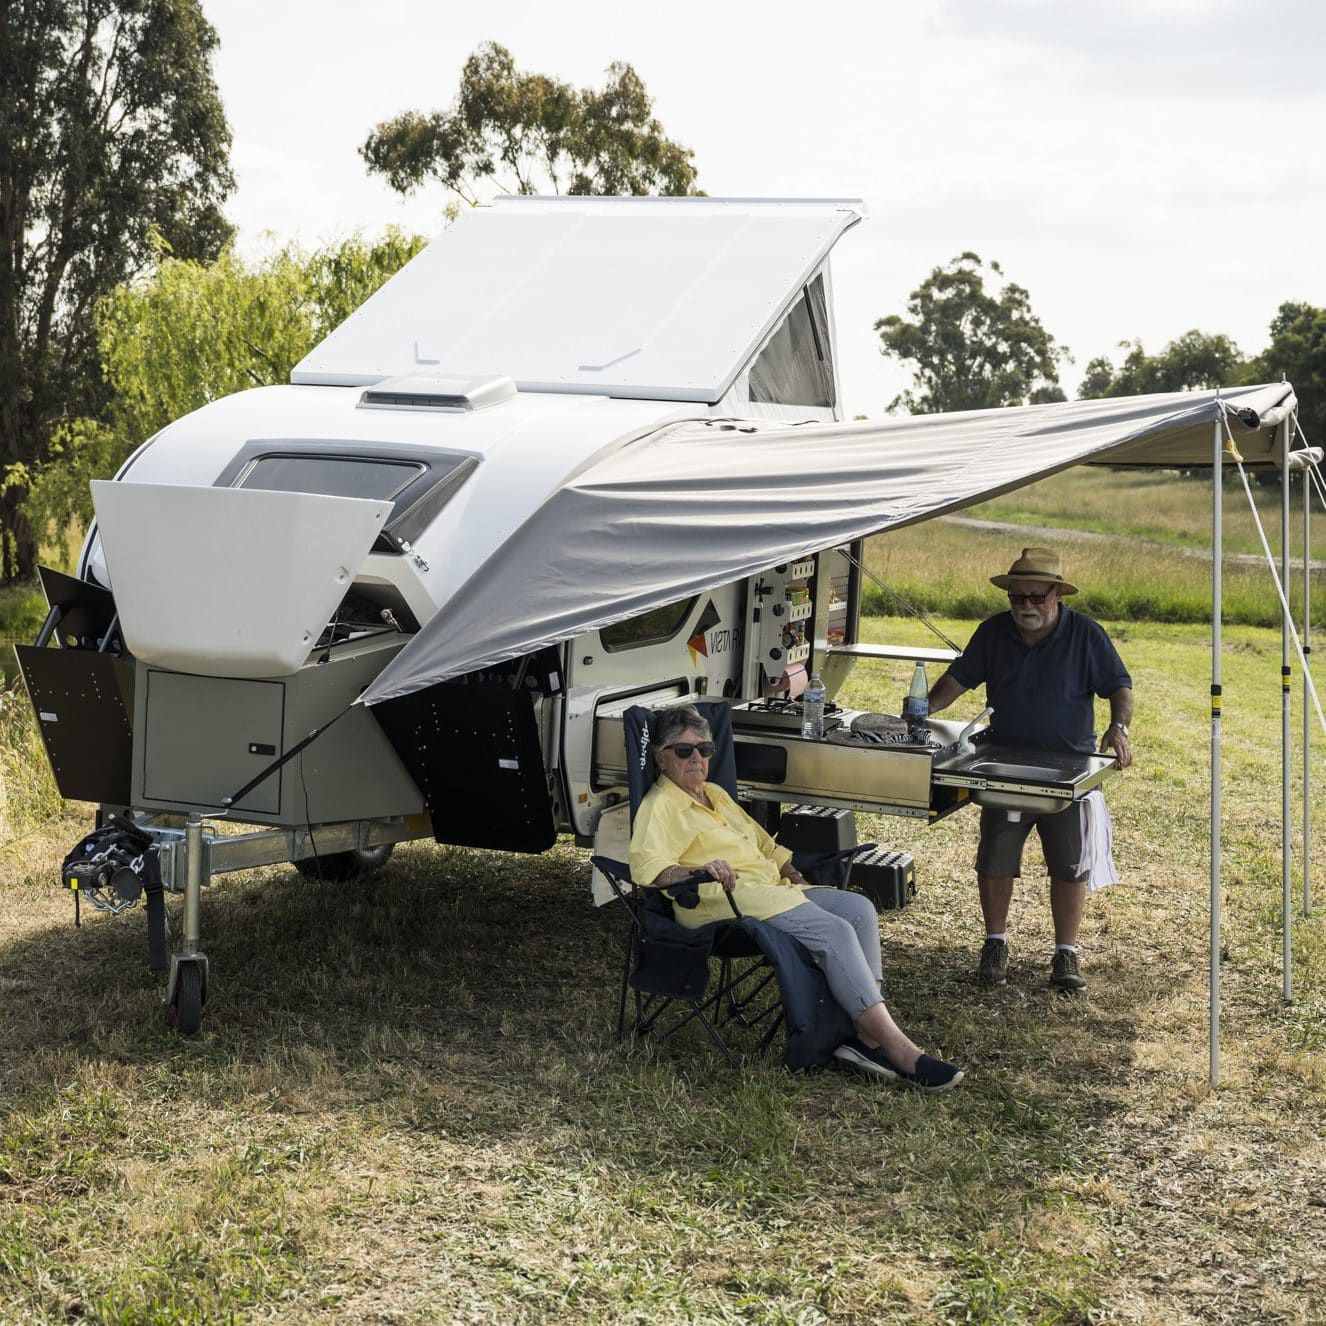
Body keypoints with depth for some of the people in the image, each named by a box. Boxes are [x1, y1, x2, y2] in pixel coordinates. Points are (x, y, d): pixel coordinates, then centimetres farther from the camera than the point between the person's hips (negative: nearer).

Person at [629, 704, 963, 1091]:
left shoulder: (716, 794, 28)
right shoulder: (660, 805, 0)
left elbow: (764, 844, 35)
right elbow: (648, 864, -17)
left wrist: (796, 871, 17)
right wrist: (698, 871, -34)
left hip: (772, 888, 9)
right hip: (725, 899, -9)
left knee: (859, 909, -13)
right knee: (833, 931, -26)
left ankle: (863, 1036, -21)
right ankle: (897, 1047, -28)